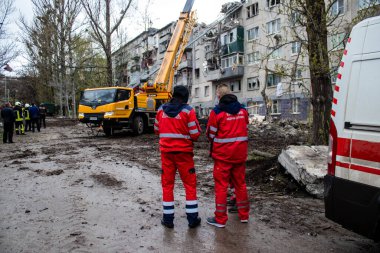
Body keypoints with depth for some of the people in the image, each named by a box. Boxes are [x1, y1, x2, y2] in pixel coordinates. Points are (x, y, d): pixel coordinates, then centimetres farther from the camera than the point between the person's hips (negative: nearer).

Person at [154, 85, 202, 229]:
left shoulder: (161, 110, 3)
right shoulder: (188, 111, -10)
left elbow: (157, 130, 12)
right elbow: (195, 134, -11)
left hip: (166, 151, 3)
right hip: (184, 152, -3)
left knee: (167, 184, 12)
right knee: (190, 184, 9)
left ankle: (168, 219, 17)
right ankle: (192, 219, 15)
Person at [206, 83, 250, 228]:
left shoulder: (217, 112, -12)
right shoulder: (243, 110, 4)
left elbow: (210, 134, -6)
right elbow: (245, 129, 9)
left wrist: (215, 142, 15)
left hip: (223, 154, -5)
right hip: (240, 153, 5)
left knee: (221, 185, 5)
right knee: (240, 183, 17)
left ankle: (220, 219, 11)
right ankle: (244, 215, 28)